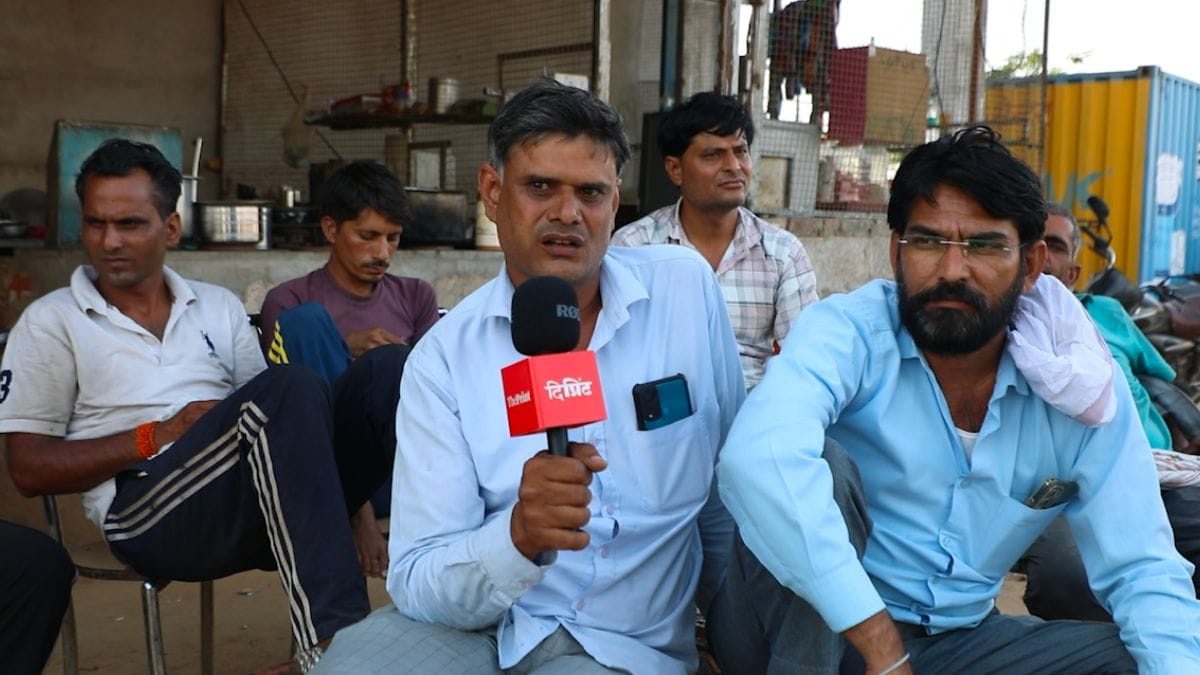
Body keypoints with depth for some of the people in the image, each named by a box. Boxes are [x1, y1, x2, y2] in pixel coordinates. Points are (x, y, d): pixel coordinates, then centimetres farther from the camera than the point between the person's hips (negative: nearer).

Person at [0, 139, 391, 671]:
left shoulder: (219, 307, 22)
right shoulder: (51, 322, 12)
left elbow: (266, 409, 14)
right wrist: (155, 437, -6)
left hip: (251, 505, 4)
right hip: (147, 512, -4)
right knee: (293, 386, -32)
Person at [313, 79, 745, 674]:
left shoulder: (686, 287, -4)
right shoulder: (443, 357, -6)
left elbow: (729, 482, 8)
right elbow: (418, 583, -12)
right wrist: (520, 536, -31)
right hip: (475, 625, 0)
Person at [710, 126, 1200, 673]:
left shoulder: (1084, 387, -5)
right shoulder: (846, 331, -19)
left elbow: (1139, 570, -1)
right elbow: (757, 455, -40)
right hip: (813, 629, -3)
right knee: (822, 464, -30)